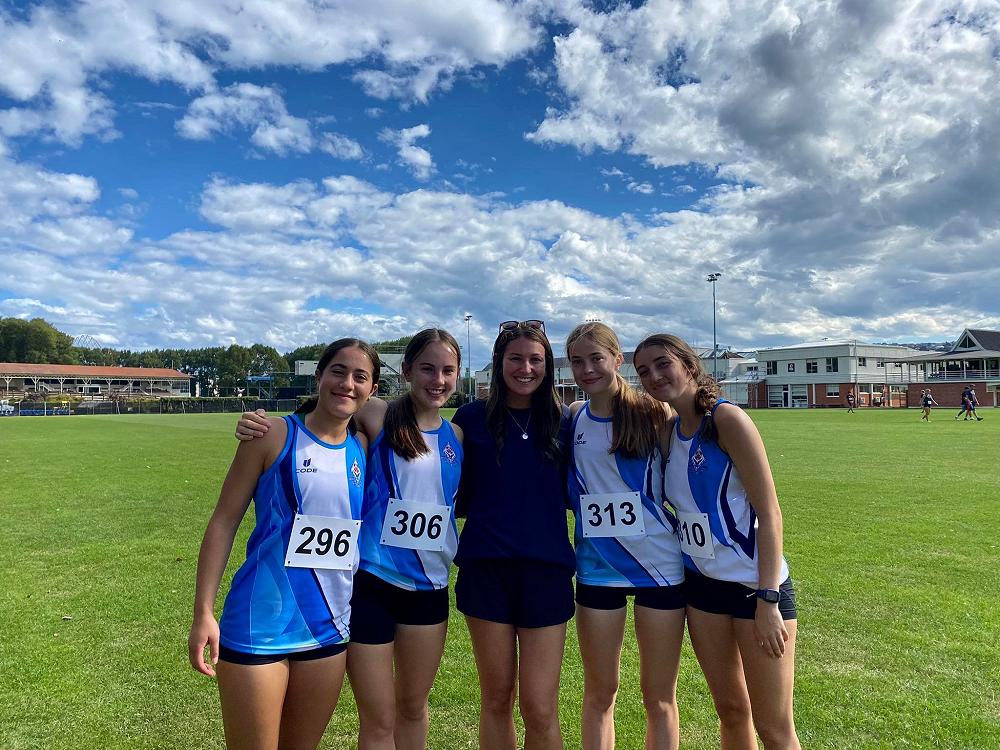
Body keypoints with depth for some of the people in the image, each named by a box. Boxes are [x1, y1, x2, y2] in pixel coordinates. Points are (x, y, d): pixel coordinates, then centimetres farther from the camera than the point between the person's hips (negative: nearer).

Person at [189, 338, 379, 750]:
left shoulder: (363, 447, 3)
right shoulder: (275, 436, -10)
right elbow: (224, 522, -7)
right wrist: (203, 613, -9)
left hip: (329, 628, 5)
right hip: (260, 626, -4)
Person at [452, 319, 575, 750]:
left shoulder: (560, 421, 7)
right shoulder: (473, 417, 3)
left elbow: (572, 494, 9)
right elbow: (459, 495, 5)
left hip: (545, 569, 1)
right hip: (486, 568, 0)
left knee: (540, 709, 2)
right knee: (496, 698, 13)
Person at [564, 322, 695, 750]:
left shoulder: (651, 412, -7)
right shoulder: (573, 417, 2)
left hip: (660, 566, -2)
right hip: (597, 568, 3)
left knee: (659, 697, 12)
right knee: (599, 694, 14)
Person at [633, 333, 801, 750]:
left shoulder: (726, 418, -15)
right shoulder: (669, 430, 5)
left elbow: (769, 511, -17)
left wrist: (768, 600, -19)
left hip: (753, 584, -6)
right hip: (702, 583, 6)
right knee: (730, 709, 18)